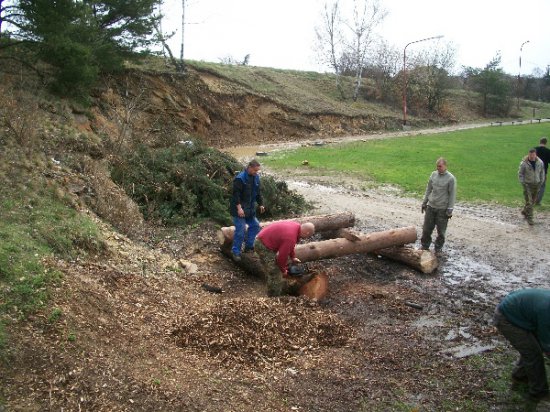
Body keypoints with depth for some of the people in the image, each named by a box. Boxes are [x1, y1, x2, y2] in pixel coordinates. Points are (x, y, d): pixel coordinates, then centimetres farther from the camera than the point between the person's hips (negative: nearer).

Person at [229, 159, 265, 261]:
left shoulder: (256, 177, 6)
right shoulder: (240, 178, -19)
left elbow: (258, 192, 17)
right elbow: (236, 194, -22)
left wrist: (260, 204, 15)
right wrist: (239, 208, -26)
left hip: (250, 208, 8)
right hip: (239, 209, -8)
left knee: (255, 226, 11)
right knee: (240, 230, -8)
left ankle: (249, 246, 25)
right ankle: (235, 252, 5)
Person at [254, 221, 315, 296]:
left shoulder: (296, 226, -1)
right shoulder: (291, 237, -29)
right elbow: (283, 255, -19)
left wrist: (293, 257, 24)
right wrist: (283, 270, -2)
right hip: (263, 246, -10)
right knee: (275, 274, -5)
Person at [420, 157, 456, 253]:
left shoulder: (451, 178, -10)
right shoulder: (433, 174, 4)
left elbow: (452, 195, -7)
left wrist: (450, 210, -8)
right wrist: (424, 203, 13)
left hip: (442, 209, -4)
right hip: (431, 206, 4)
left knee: (441, 231, 6)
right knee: (426, 228, 9)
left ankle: (438, 248, 22)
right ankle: (425, 246, 25)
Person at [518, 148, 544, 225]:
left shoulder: (540, 162, -1)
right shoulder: (524, 163, -12)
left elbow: (542, 173, 11)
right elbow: (520, 174, -5)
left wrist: (541, 182, 6)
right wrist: (523, 183, -10)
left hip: (536, 184, 4)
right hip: (527, 184, -4)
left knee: (533, 200, 14)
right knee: (529, 202, -6)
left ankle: (524, 211, 36)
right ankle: (529, 218, 0)